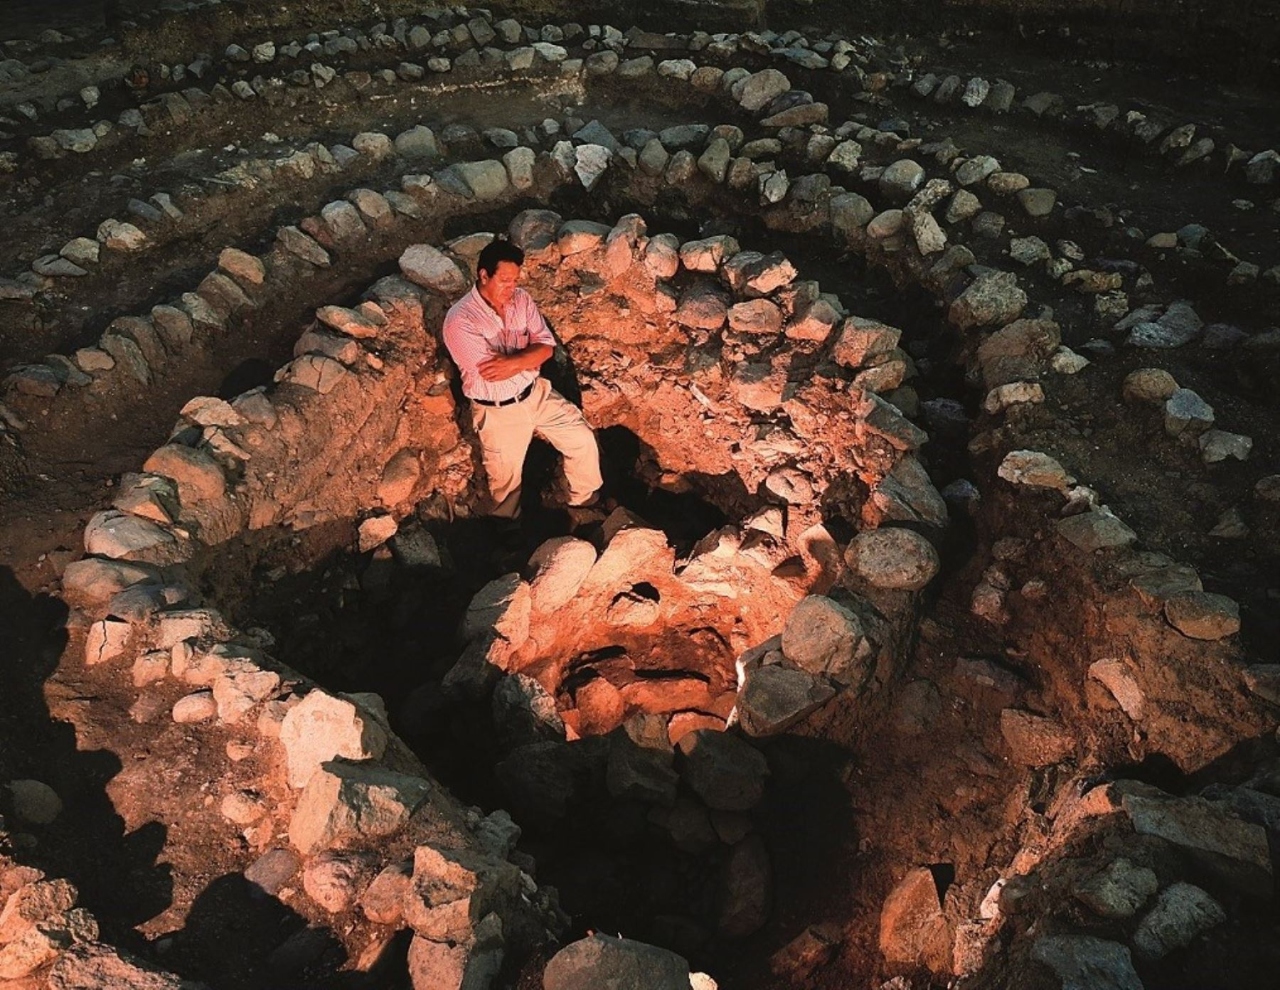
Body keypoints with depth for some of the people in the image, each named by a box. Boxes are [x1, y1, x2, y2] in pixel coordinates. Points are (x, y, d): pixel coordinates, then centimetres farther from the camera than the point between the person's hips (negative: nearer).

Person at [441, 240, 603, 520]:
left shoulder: (521, 299, -6)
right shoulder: (459, 319, -24)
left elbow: (547, 346, -11)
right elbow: (490, 373, -28)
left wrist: (513, 362, -29)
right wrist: (529, 355, -17)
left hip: (536, 393, 5)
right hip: (497, 411, -4)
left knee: (583, 438, 4)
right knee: (505, 484, 11)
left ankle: (587, 500, 29)